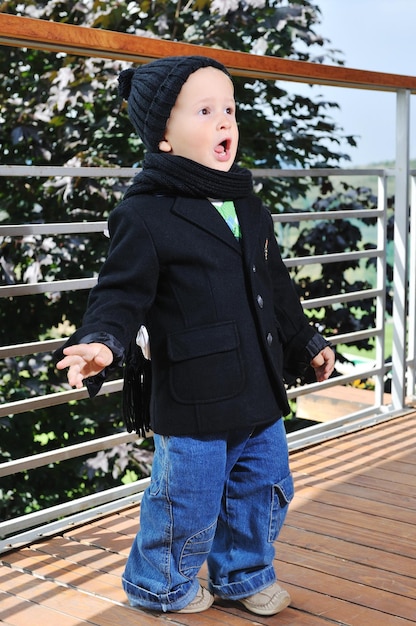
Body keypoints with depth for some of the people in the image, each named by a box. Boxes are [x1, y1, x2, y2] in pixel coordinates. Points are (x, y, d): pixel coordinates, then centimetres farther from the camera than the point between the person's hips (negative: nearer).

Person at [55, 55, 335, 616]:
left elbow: (278, 289, 20)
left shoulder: (249, 208, 10)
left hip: (259, 397, 7)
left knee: (263, 489, 18)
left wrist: (306, 344, 26)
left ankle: (243, 574, 42)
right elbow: (121, 294, -14)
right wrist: (102, 343, -33)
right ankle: (161, 585, 34)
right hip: (192, 406, -7)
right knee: (188, 504, 7)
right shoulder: (145, 216, -14)